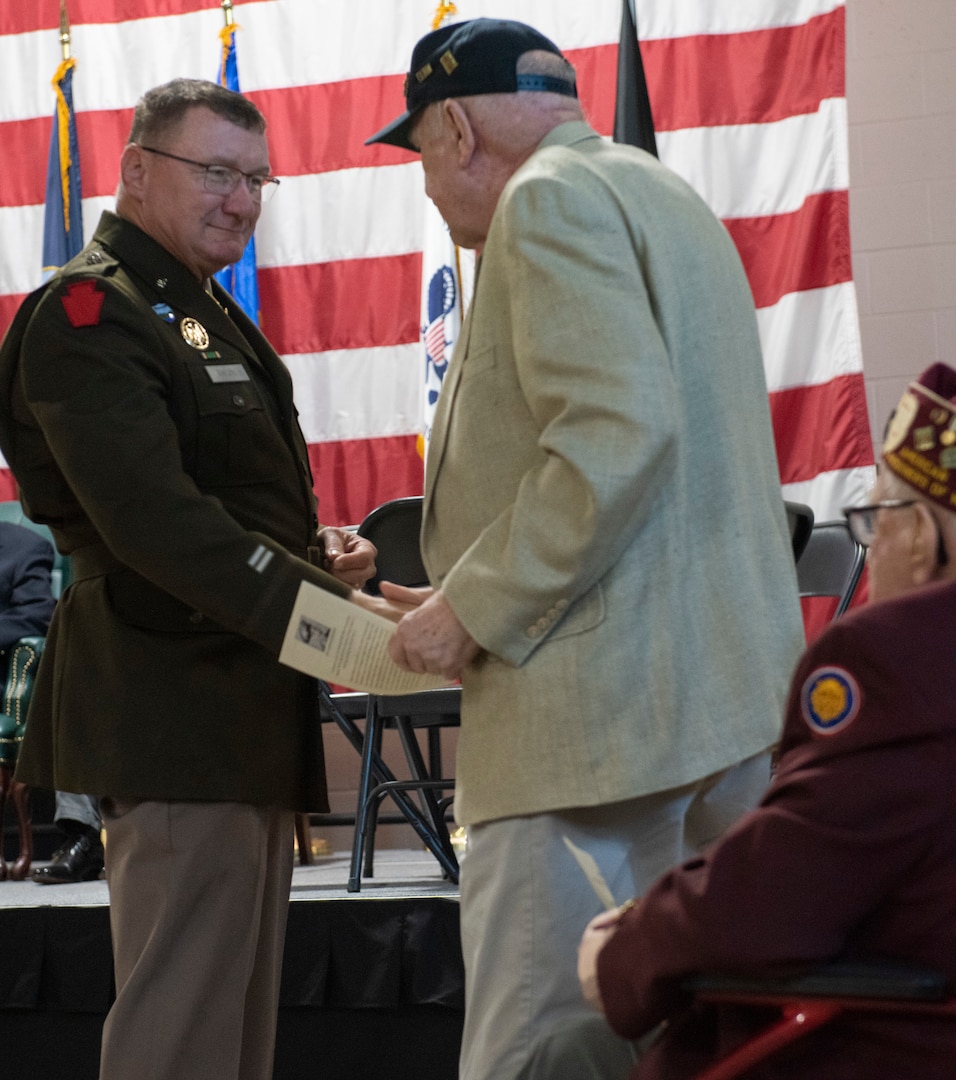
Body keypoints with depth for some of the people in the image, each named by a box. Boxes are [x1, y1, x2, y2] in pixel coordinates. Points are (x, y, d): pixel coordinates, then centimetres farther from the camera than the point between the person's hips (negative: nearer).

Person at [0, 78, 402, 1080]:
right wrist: (318, 605, -30)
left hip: (249, 710, 10)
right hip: (177, 706, -10)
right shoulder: (88, 313, -12)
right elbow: (151, 517, -24)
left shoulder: (208, 314, 20)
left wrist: (316, 548, 8)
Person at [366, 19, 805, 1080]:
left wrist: (476, 608, -14)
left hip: (603, 713, -10)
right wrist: (480, 594, 25)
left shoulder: (549, 201, -7)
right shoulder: (661, 195, 25)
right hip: (730, 704, 11)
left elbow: (618, 436, -21)